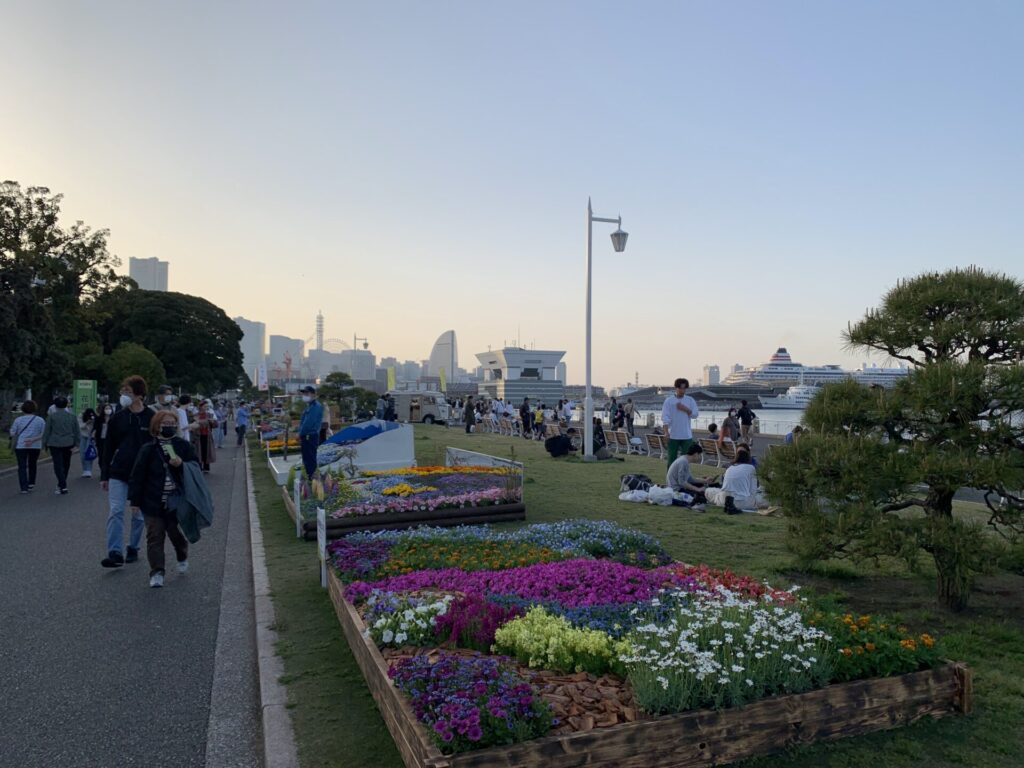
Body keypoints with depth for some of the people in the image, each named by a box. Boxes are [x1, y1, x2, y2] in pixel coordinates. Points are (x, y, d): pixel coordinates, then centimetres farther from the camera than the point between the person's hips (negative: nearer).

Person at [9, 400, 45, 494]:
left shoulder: (18, 420, -3)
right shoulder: (40, 420, 1)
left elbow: (12, 434, -2)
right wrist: (33, 440, -11)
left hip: (20, 446, -2)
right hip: (35, 446, 2)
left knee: (22, 467, 1)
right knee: (32, 465, 20)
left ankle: (24, 487, -6)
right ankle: (31, 483, 18)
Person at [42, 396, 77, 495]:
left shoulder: (51, 416, -6)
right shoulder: (72, 416, 4)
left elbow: (46, 431, -2)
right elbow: (76, 431, 9)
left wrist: (45, 443, 7)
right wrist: (75, 442, 17)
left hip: (55, 444, -3)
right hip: (68, 444, 3)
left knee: (58, 465, -3)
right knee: (66, 464, 15)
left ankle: (63, 487, -12)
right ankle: (61, 484, 27)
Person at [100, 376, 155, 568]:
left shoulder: (152, 418, -5)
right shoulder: (117, 418, 2)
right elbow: (108, 448, 8)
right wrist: (104, 475, 6)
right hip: (118, 474, 1)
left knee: (139, 515, 9)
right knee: (116, 512, -8)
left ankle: (133, 549, 24)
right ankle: (115, 553, -9)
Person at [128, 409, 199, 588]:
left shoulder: (183, 446, 2)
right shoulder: (148, 449, -2)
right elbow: (138, 476, -1)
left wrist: (181, 465, -14)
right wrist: (135, 501, -3)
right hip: (153, 502, -1)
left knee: (175, 532, 10)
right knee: (155, 537, -1)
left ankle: (182, 557, 39)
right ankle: (156, 573, 4)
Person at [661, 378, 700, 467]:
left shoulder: (690, 400, 6)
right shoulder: (669, 400, -1)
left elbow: (696, 414, 1)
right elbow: (665, 417, -7)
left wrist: (685, 409, -13)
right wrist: (666, 431, -16)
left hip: (687, 436, 2)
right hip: (673, 435, -2)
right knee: (672, 457, 3)